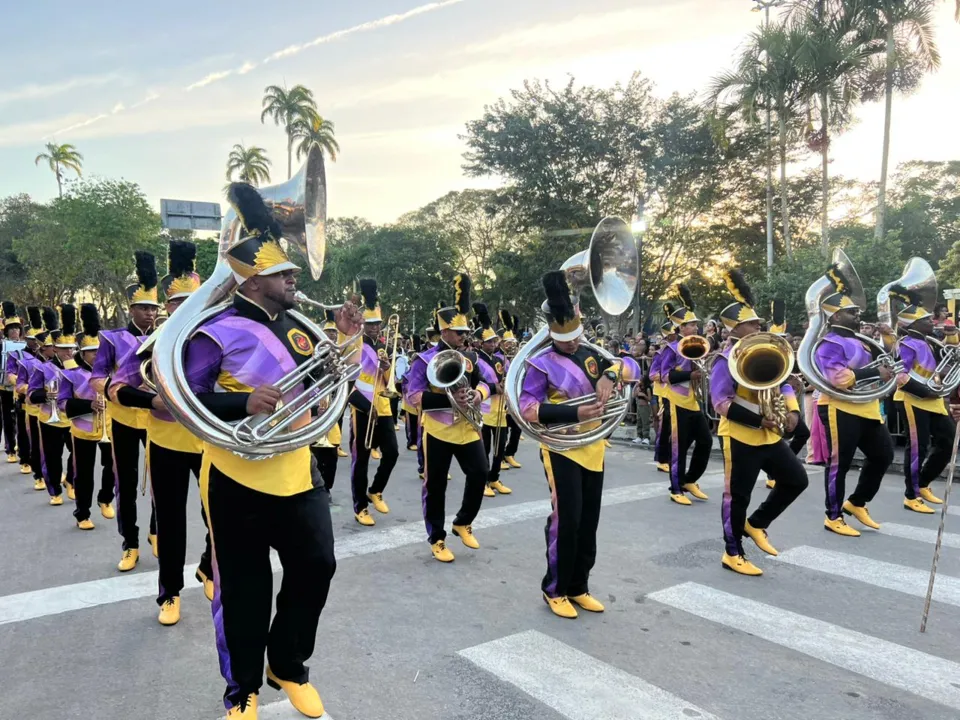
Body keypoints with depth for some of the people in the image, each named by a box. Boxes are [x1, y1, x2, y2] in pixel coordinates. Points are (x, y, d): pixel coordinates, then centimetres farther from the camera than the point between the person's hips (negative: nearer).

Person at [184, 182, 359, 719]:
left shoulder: (297, 327, 8)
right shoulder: (219, 331, -12)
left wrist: (346, 341, 2)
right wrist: (245, 401, -27)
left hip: (297, 471, 6)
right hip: (238, 479, -6)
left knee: (316, 567, 9)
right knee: (245, 589, 7)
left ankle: (289, 666, 32)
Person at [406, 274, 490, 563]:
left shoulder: (470, 357, 6)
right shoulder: (425, 360, -10)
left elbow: (484, 383, 14)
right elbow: (414, 397, -14)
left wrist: (478, 394, -11)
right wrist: (448, 399, -26)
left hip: (467, 427, 5)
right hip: (437, 430, -4)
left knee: (480, 473, -2)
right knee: (435, 486, 4)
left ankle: (463, 522, 21)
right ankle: (437, 539, 18)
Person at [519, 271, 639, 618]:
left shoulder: (592, 355, 7)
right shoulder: (542, 364, -11)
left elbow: (633, 367, 5)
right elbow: (528, 408, -18)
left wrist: (611, 373, -18)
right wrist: (574, 413, -26)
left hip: (593, 449, 6)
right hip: (562, 449, -6)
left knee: (589, 521, 11)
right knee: (566, 520, -7)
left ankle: (578, 587, 25)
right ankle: (555, 589, 11)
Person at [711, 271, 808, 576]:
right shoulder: (725, 360, -14)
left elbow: (783, 384, 17)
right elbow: (721, 403, -20)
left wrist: (793, 411, -2)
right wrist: (758, 420, -26)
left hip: (770, 435, 8)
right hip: (740, 437, -8)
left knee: (797, 479, 12)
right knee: (737, 495, 1)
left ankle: (756, 524, 25)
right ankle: (733, 554, 14)